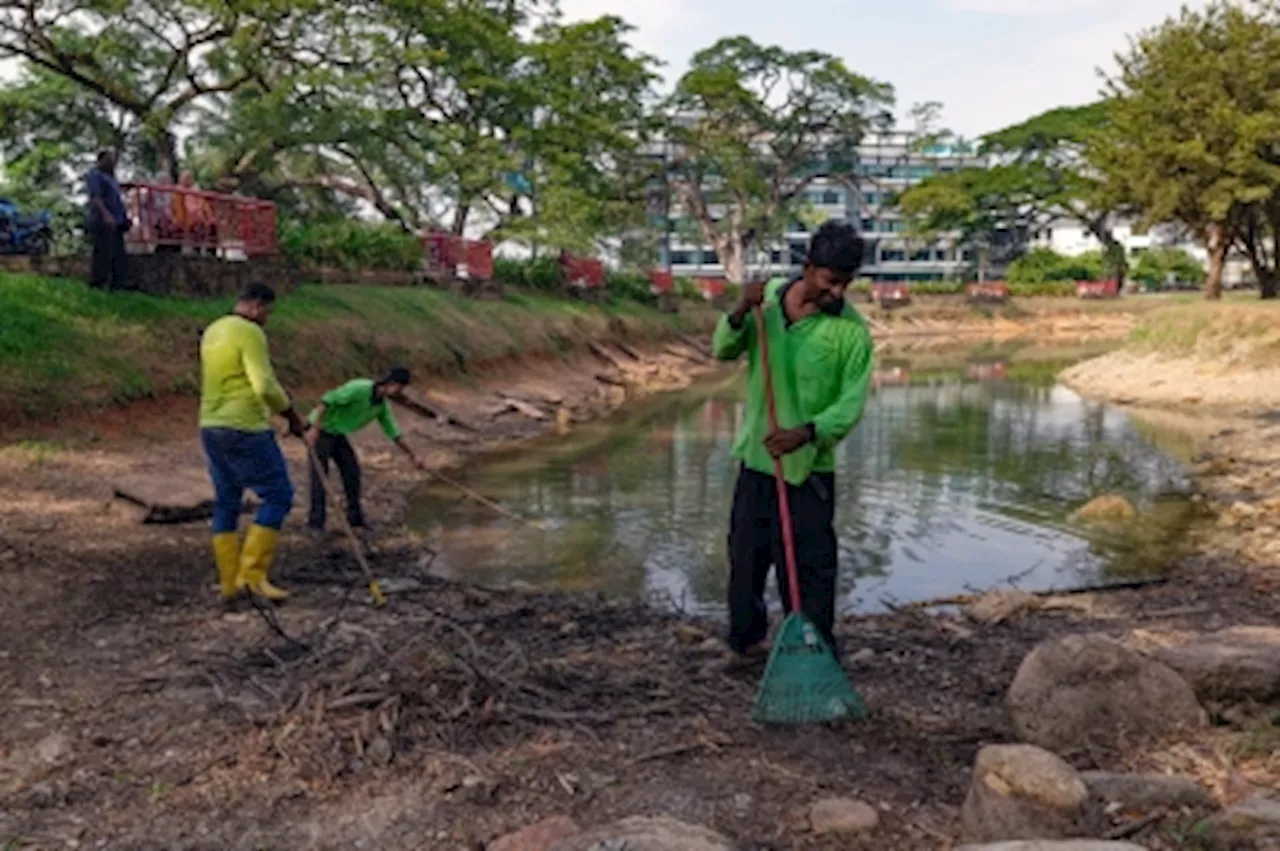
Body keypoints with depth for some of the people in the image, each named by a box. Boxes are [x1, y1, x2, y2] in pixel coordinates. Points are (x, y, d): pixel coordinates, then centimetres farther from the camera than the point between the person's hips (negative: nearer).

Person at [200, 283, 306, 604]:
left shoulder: (212, 332, 17)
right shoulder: (250, 333, -13)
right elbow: (265, 386, -22)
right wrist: (291, 415, -8)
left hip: (212, 427, 9)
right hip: (244, 429, -9)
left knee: (226, 503, 12)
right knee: (278, 495, -2)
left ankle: (229, 583, 15)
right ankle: (253, 573, -6)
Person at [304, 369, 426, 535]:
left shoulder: (382, 404, -2)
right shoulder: (359, 388, -28)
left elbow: (393, 432, 9)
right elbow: (328, 399, -33)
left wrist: (412, 456, 12)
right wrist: (314, 428, -40)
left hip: (337, 433, 8)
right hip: (319, 430, -8)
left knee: (352, 471, 4)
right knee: (320, 475, -9)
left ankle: (355, 518, 12)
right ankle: (316, 523, -2)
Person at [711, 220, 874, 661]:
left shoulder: (851, 330, -12)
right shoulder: (769, 297, 0)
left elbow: (851, 404, -14)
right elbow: (723, 351, 2)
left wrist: (806, 433, -31)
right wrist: (740, 313, -18)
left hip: (809, 467, -4)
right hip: (756, 458, 4)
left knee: (810, 567, -2)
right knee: (745, 556, 16)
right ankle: (745, 640, 35)